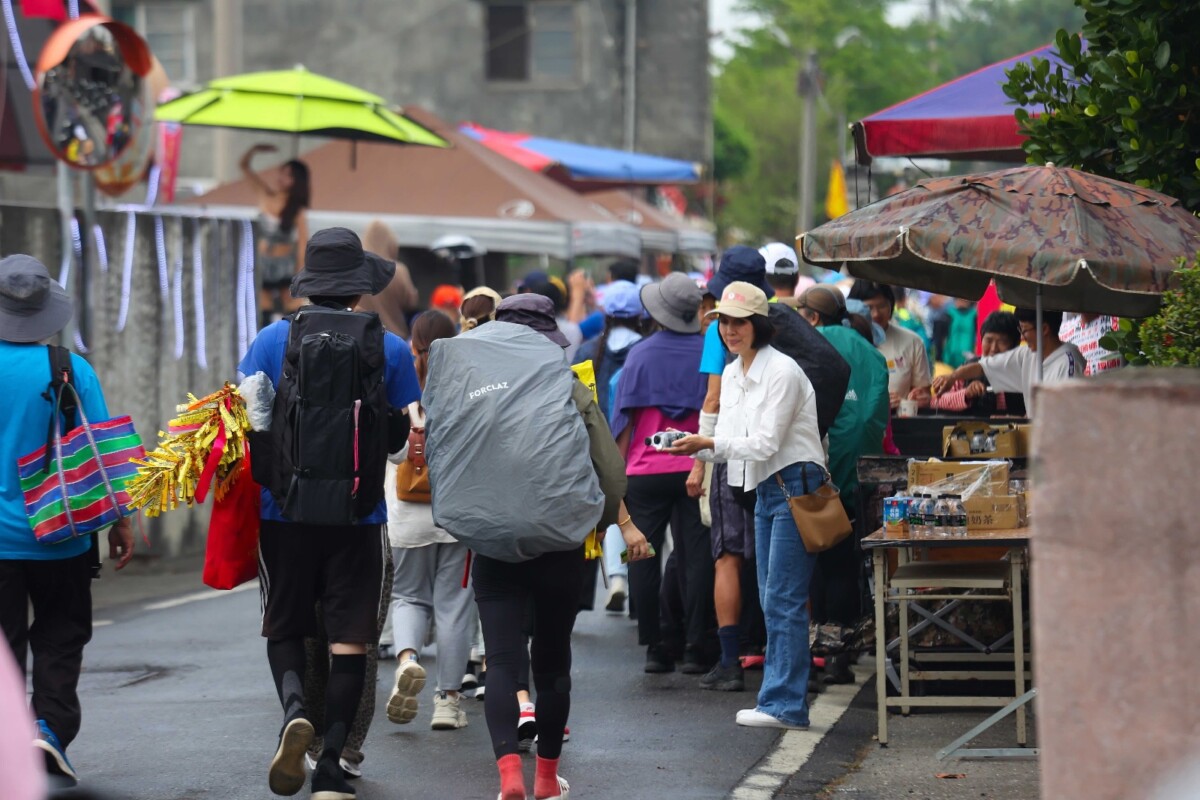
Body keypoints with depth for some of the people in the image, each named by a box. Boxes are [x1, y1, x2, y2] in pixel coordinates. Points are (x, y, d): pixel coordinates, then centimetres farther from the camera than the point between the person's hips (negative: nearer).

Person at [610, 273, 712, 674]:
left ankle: (654, 647, 4)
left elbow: (625, 419, 1)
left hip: (646, 471, -1)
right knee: (697, 558, 4)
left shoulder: (641, 354, -1)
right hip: (696, 470, 1)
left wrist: (617, 471, 7)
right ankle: (696, 648, 1)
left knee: (644, 558, 6)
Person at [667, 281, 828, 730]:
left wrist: (709, 443, -26)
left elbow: (766, 442, -19)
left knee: (783, 599, -10)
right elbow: (728, 443, 12)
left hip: (796, 486, -9)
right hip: (764, 490, 9)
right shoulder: (731, 375, 12)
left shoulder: (781, 372, -14)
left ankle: (784, 704, -9)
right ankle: (783, 697, 14)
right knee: (772, 600, 9)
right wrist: (695, 448, -8)